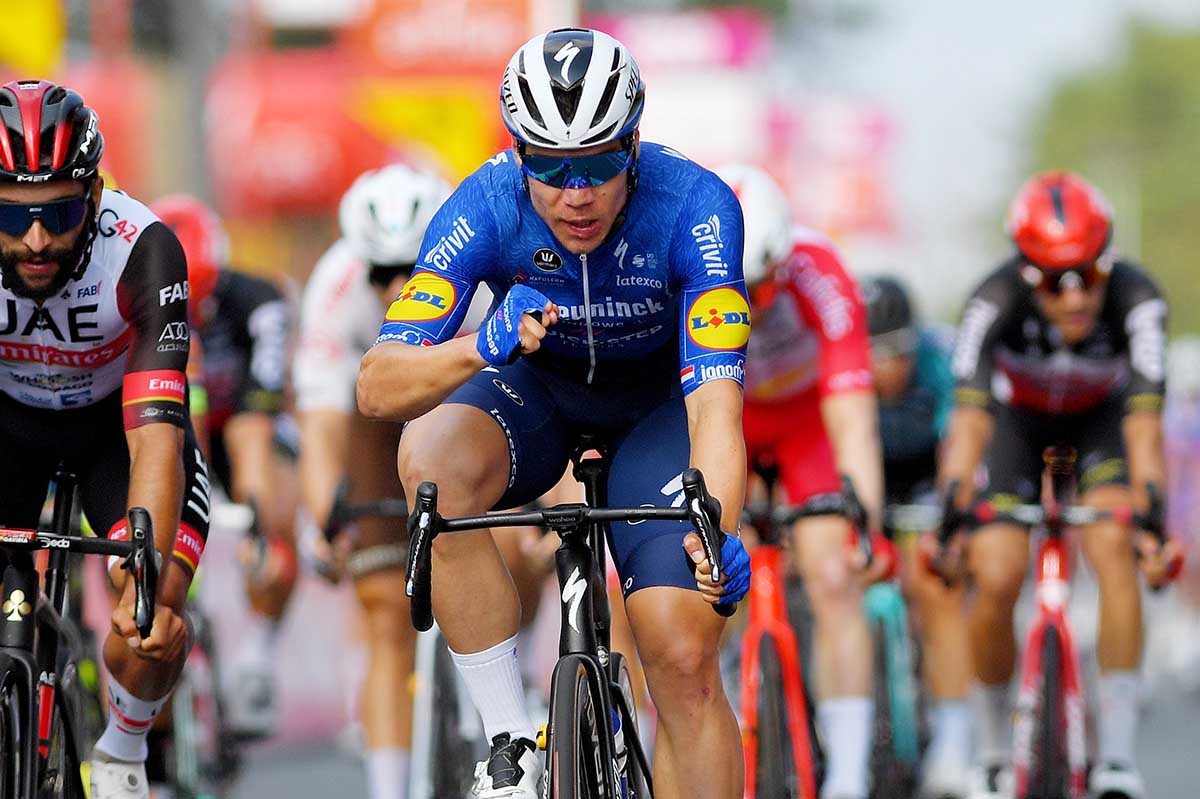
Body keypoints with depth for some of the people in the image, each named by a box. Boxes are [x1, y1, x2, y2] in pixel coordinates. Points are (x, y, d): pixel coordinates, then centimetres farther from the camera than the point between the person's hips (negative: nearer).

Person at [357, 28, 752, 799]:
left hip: (658, 396, -1)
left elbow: (716, 396, -40)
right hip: (537, 386, 1)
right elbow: (379, 387, -31)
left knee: (684, 662, -16)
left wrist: (717, 530, -58)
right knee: (432, 460, -33)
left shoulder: (695, 206, -32)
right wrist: (483, 349, -52)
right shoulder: (486, 207, -28)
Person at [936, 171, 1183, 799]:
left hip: (1098, 422, 0)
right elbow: (969, 419, -44)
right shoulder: (995, 302, -36)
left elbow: (1144, 423, -42)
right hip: (1016, 423, 0)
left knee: (1114, 545, -27)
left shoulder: (1135, 299, -35)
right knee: (996, 580, -16)